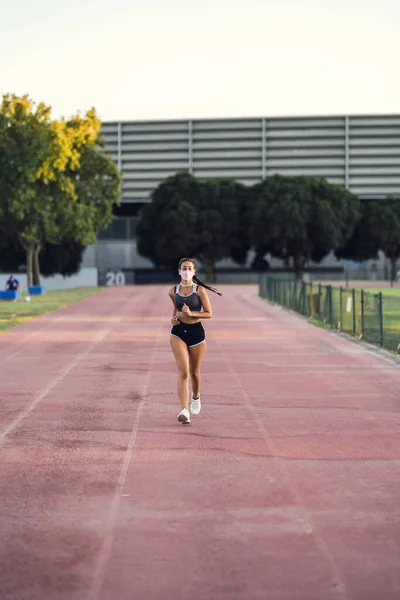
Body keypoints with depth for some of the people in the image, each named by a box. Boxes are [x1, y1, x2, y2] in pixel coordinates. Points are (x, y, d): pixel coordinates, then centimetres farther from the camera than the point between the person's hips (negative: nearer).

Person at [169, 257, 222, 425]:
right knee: (183, 372, -14)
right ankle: (185, 411, -20)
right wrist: (174, 317, 4)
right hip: (178, 332, 1)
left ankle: (196, 397, 44)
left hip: (196, 332, -1)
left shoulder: (199, 290, -5)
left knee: (194, 372, 13)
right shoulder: (173, 291, 4)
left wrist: (191, 313, -18)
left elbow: (209, 313, -4)